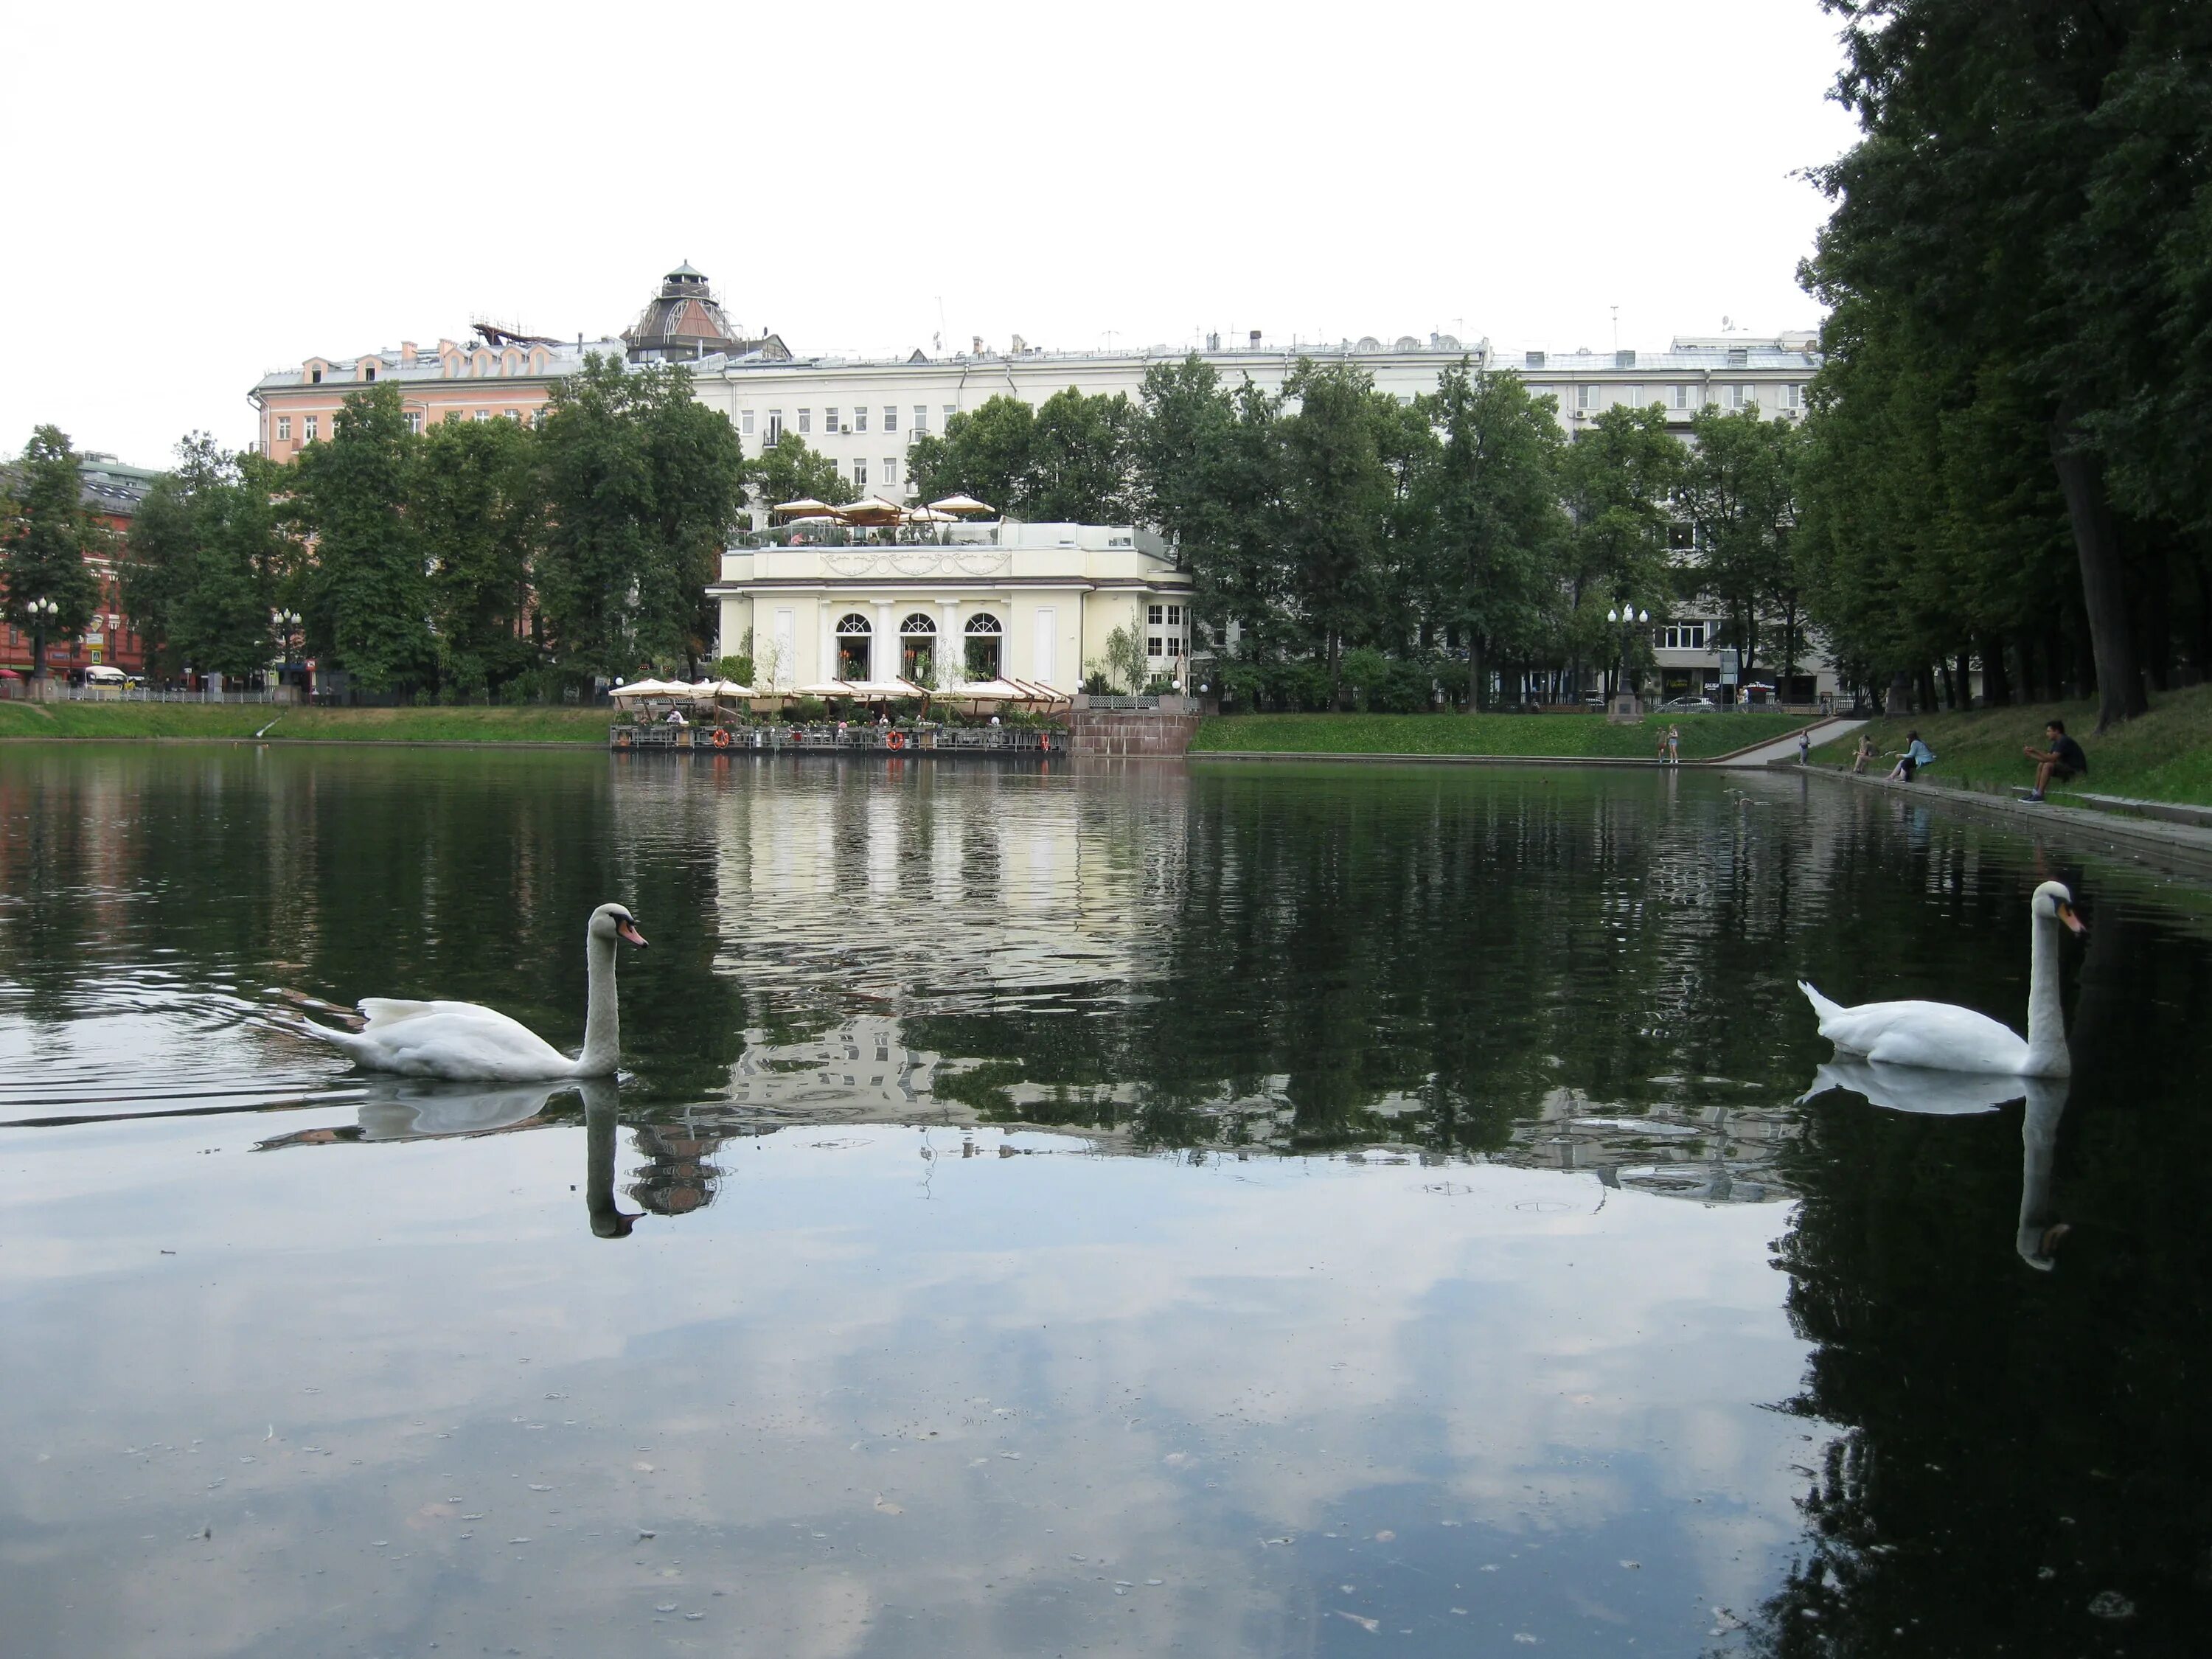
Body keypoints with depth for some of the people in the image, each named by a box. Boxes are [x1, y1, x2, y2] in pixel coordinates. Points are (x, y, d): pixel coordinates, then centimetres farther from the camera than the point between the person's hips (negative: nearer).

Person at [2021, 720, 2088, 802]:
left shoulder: (2064, 741, -17)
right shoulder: (2057, 743, 13)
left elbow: (2052, 758, -26)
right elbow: (2047, 758, 8)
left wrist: (2036, 751, -23)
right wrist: (2031, 755, -2)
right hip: (2068, 769, 10)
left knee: (2048, 765, -25)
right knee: (2041, 764, 5)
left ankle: (2039, 795, -25)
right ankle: (2034, 793, -2)